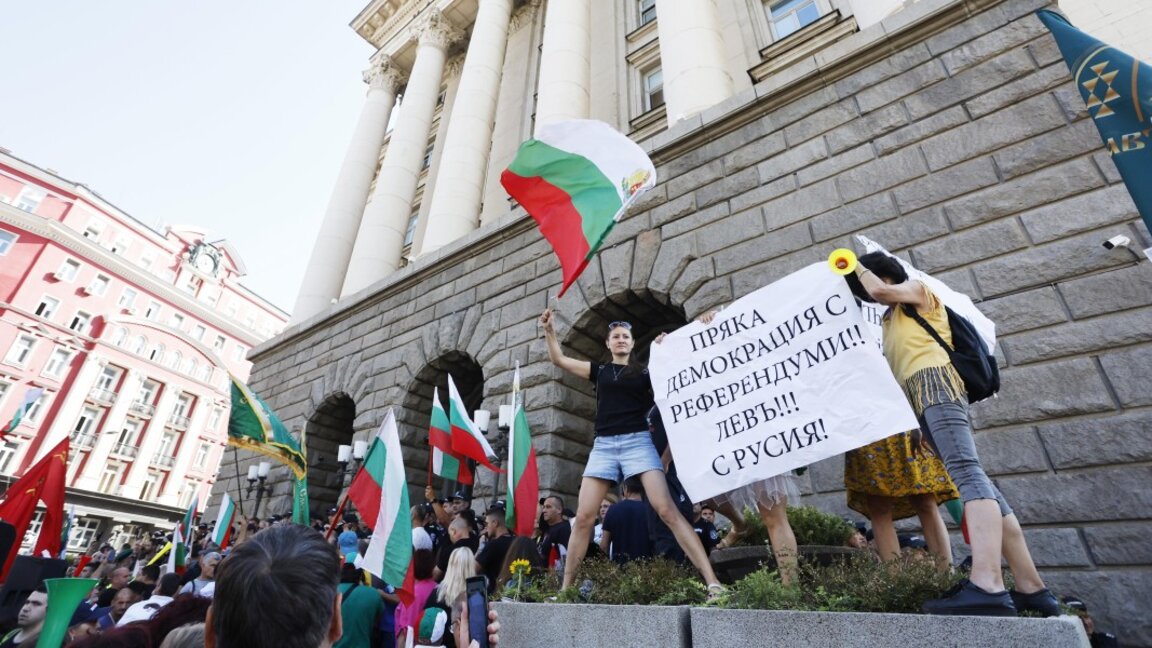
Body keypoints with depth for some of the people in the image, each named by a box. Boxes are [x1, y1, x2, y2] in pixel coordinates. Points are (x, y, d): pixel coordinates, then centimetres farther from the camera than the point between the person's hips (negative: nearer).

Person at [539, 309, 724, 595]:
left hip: (638, 442, -2)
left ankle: (712, 582, -11)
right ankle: (566, 588, 12)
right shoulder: (599, 370, 17)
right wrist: (549, 330, 10)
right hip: (603, 446, 2)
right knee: (583, 518, -2)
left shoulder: (645, 372, 11)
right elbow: (558, 359, 19)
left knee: (667, 511, -13)